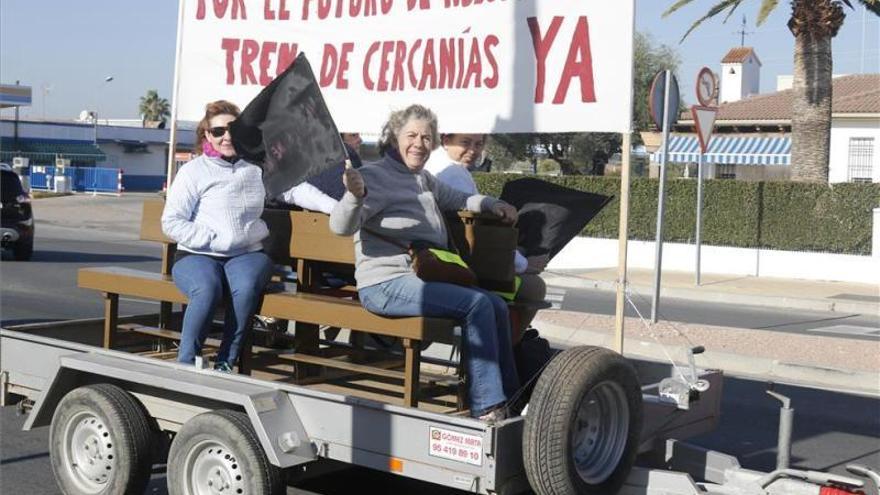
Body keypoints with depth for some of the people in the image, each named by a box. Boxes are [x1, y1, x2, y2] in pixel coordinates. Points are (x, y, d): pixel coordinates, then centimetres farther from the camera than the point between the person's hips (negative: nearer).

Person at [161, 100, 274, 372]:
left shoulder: (257, 167, 15)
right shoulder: (193, 171, 4)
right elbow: (171, 223, -2)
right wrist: (213, 239, -12)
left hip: (247, 254, 2)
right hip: (197, 255, -2)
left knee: (246, 288, -33)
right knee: (207, 290, -35)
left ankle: (225, 364, -22)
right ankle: (186, 364, -23)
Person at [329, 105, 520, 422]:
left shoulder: (423, 180, 19)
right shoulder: (375, 177, -8)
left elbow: (456, 199, 39)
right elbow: (341, 226, -20)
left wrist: (492, 205, 22)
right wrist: (355, 197, -40)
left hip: (424, 279, 9)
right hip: (386, 285, -9)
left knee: (497, 306, -4)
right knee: (477, 305, -23)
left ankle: (510, 399, 4)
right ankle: (486, 408, -20)